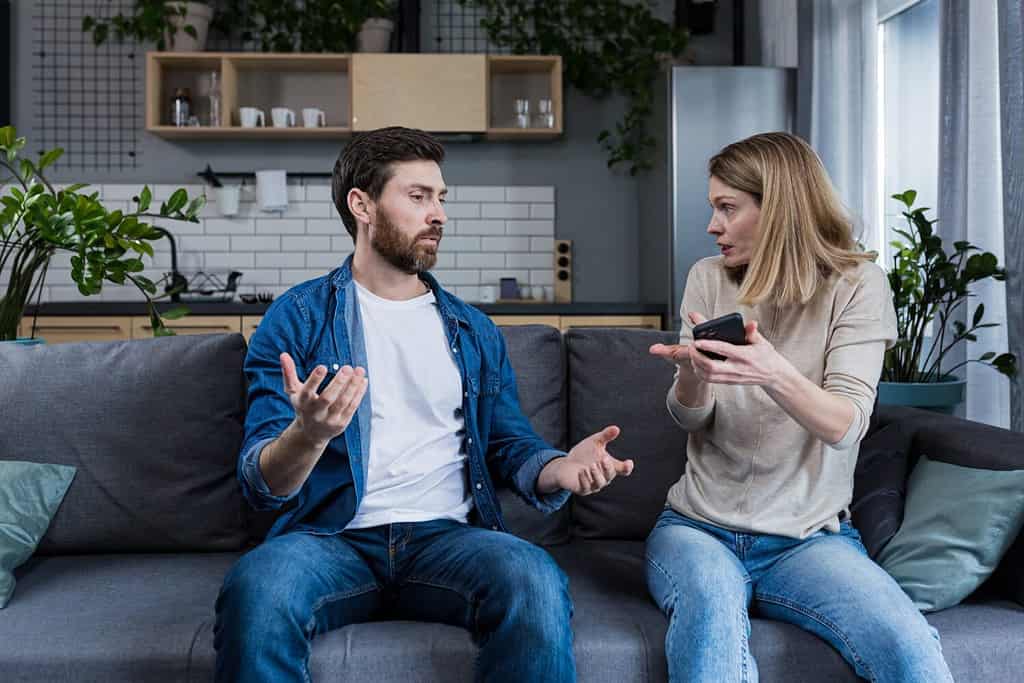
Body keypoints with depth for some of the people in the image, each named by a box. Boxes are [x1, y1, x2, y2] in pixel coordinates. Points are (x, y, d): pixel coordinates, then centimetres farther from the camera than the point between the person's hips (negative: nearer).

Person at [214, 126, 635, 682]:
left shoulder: (475, 331, 18)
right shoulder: (298, 318, 5)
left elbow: (510, 444, 16)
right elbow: (261, 484, -1)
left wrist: (559, 469, -8)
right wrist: (308, 435, -26)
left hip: (448, 535, 2)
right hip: (333, 537, -2)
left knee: (534, 579, -31)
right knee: (256, 587, -35)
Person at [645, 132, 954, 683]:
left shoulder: (857, 285, -3)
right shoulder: (709, 280, 5)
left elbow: (844, 426, -14)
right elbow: (689, 418, 0)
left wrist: (775, 374, -36)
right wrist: (692, 373, -25)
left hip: (810, 536, -1)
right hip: (699, 527, 2)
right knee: (711, 604, -33)